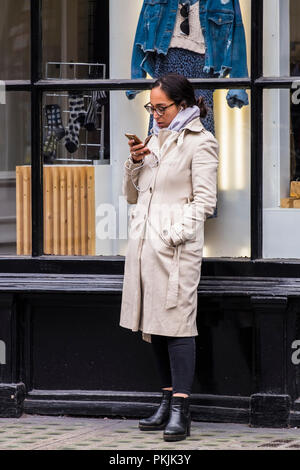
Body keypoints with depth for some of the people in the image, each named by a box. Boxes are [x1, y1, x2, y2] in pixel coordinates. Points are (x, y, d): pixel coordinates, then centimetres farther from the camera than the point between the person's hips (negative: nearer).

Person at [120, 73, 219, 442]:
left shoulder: (199, 142, -2)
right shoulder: (154, 141, 20)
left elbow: (204, 200, -8)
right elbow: (132, 195, 24)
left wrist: (178, 233, -18)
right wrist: (134, 163, 7)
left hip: (176, 245, -8)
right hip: (143, 242, 8)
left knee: (176, 321, -11)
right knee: (153, 325, 9)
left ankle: (180, 411, -13)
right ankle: (168, 401, 17)